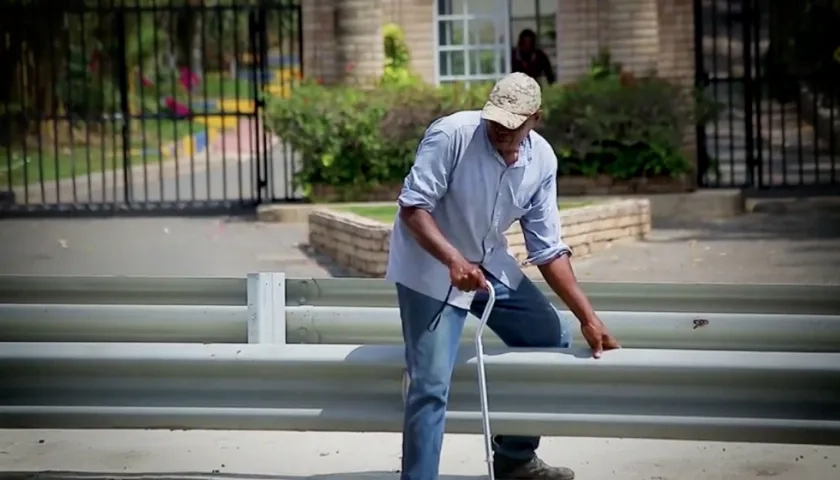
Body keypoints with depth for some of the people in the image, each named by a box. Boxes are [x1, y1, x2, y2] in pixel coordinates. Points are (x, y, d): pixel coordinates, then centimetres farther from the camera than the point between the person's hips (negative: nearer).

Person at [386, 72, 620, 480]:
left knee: (553, 336, 10)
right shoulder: (451, 134, -24)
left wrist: (588, 317, -6)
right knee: (431, 385, -14)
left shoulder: (542, 160, -7)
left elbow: (547, 249, -2)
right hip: (430, 269, -7)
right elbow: (413, 206, -24)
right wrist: (454, 260, -39)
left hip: (489, 266, 7)